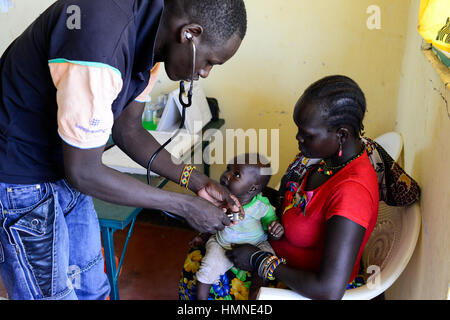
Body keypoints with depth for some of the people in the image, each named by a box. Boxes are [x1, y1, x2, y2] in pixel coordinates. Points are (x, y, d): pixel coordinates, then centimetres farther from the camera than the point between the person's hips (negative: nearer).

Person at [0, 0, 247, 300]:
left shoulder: (146, 36, -4)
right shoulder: (103, 39, -34)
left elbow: (128, 131, 6)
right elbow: (83, 171, -27)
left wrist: (196, 181, -2)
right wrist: (185, 206, -20)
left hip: (64, 172, 9)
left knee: (91, 288, 18)